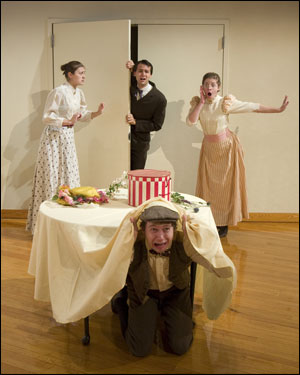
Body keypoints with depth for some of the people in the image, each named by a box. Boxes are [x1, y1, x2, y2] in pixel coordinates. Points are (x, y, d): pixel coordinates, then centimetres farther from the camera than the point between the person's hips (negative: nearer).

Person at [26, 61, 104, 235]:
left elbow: (82, 114, 14)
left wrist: (97, 113, -2)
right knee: (52, 178, -3)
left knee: (69, 176, 10)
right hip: (54, 137, -8)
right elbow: (47, 117, -15)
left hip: (68, 137, 8)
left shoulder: (79, 93, 7)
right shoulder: (58, 92, -16)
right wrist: (68, 121, -23)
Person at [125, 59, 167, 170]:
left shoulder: (159, 99, -13)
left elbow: (157, 125, -9)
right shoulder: (130, 86, -3)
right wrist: (129, 68, -5)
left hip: (140, 142, -2)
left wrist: (135, 122, -19)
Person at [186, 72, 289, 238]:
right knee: (208, 185, 5)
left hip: (226, 148, -3)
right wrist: (201, 102, -21)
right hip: (208, 149, 3)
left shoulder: (225, 103, -15)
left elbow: (254, 107, -12)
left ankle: (224, 224, 15)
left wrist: (278, 109, -10)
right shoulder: (197, 103, -5)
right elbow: (190, 122, -20)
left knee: (225, 186, 2)